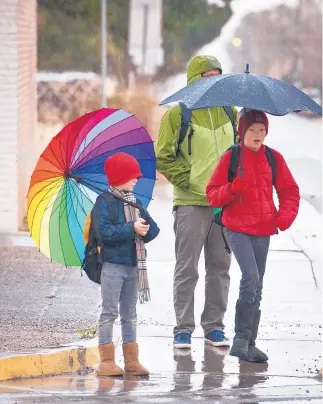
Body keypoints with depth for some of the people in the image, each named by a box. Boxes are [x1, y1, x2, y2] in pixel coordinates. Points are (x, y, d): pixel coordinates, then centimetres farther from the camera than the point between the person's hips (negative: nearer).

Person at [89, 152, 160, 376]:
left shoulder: (136, 203, 13)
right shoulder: (105, 202, -8)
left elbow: (153, 229, 8)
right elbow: (104, 231, -21)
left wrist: (145, 230, -14)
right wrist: (131, 229, -20)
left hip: (133, 265, 7)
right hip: (112, 265, -7)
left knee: (130, 314, 11)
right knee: (109, 313, -4)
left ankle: (132, 360, 16)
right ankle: (107, 361, -2)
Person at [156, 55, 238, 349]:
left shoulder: (230, 113, 11)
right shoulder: (177, 115, -3)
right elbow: (163, 157, -4)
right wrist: (188, 181, -10)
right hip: (191, 204, -4)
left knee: (220, 268, 8)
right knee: (187, 269, -1)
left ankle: (214, 326, 16)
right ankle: (183, 328, 5)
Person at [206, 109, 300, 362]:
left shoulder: (273, 158, 6)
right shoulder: (231, 157, -2)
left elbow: (290, 191, 13)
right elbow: (213, 194, -1)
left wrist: (286, 215, -4)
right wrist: (232, 189, -20)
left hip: (263, 230, 4)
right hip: (237, 229, -4)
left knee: (257, 286, 7)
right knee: (251, 277, -20)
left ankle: (249, 344, 14)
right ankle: (241, 339, -13)